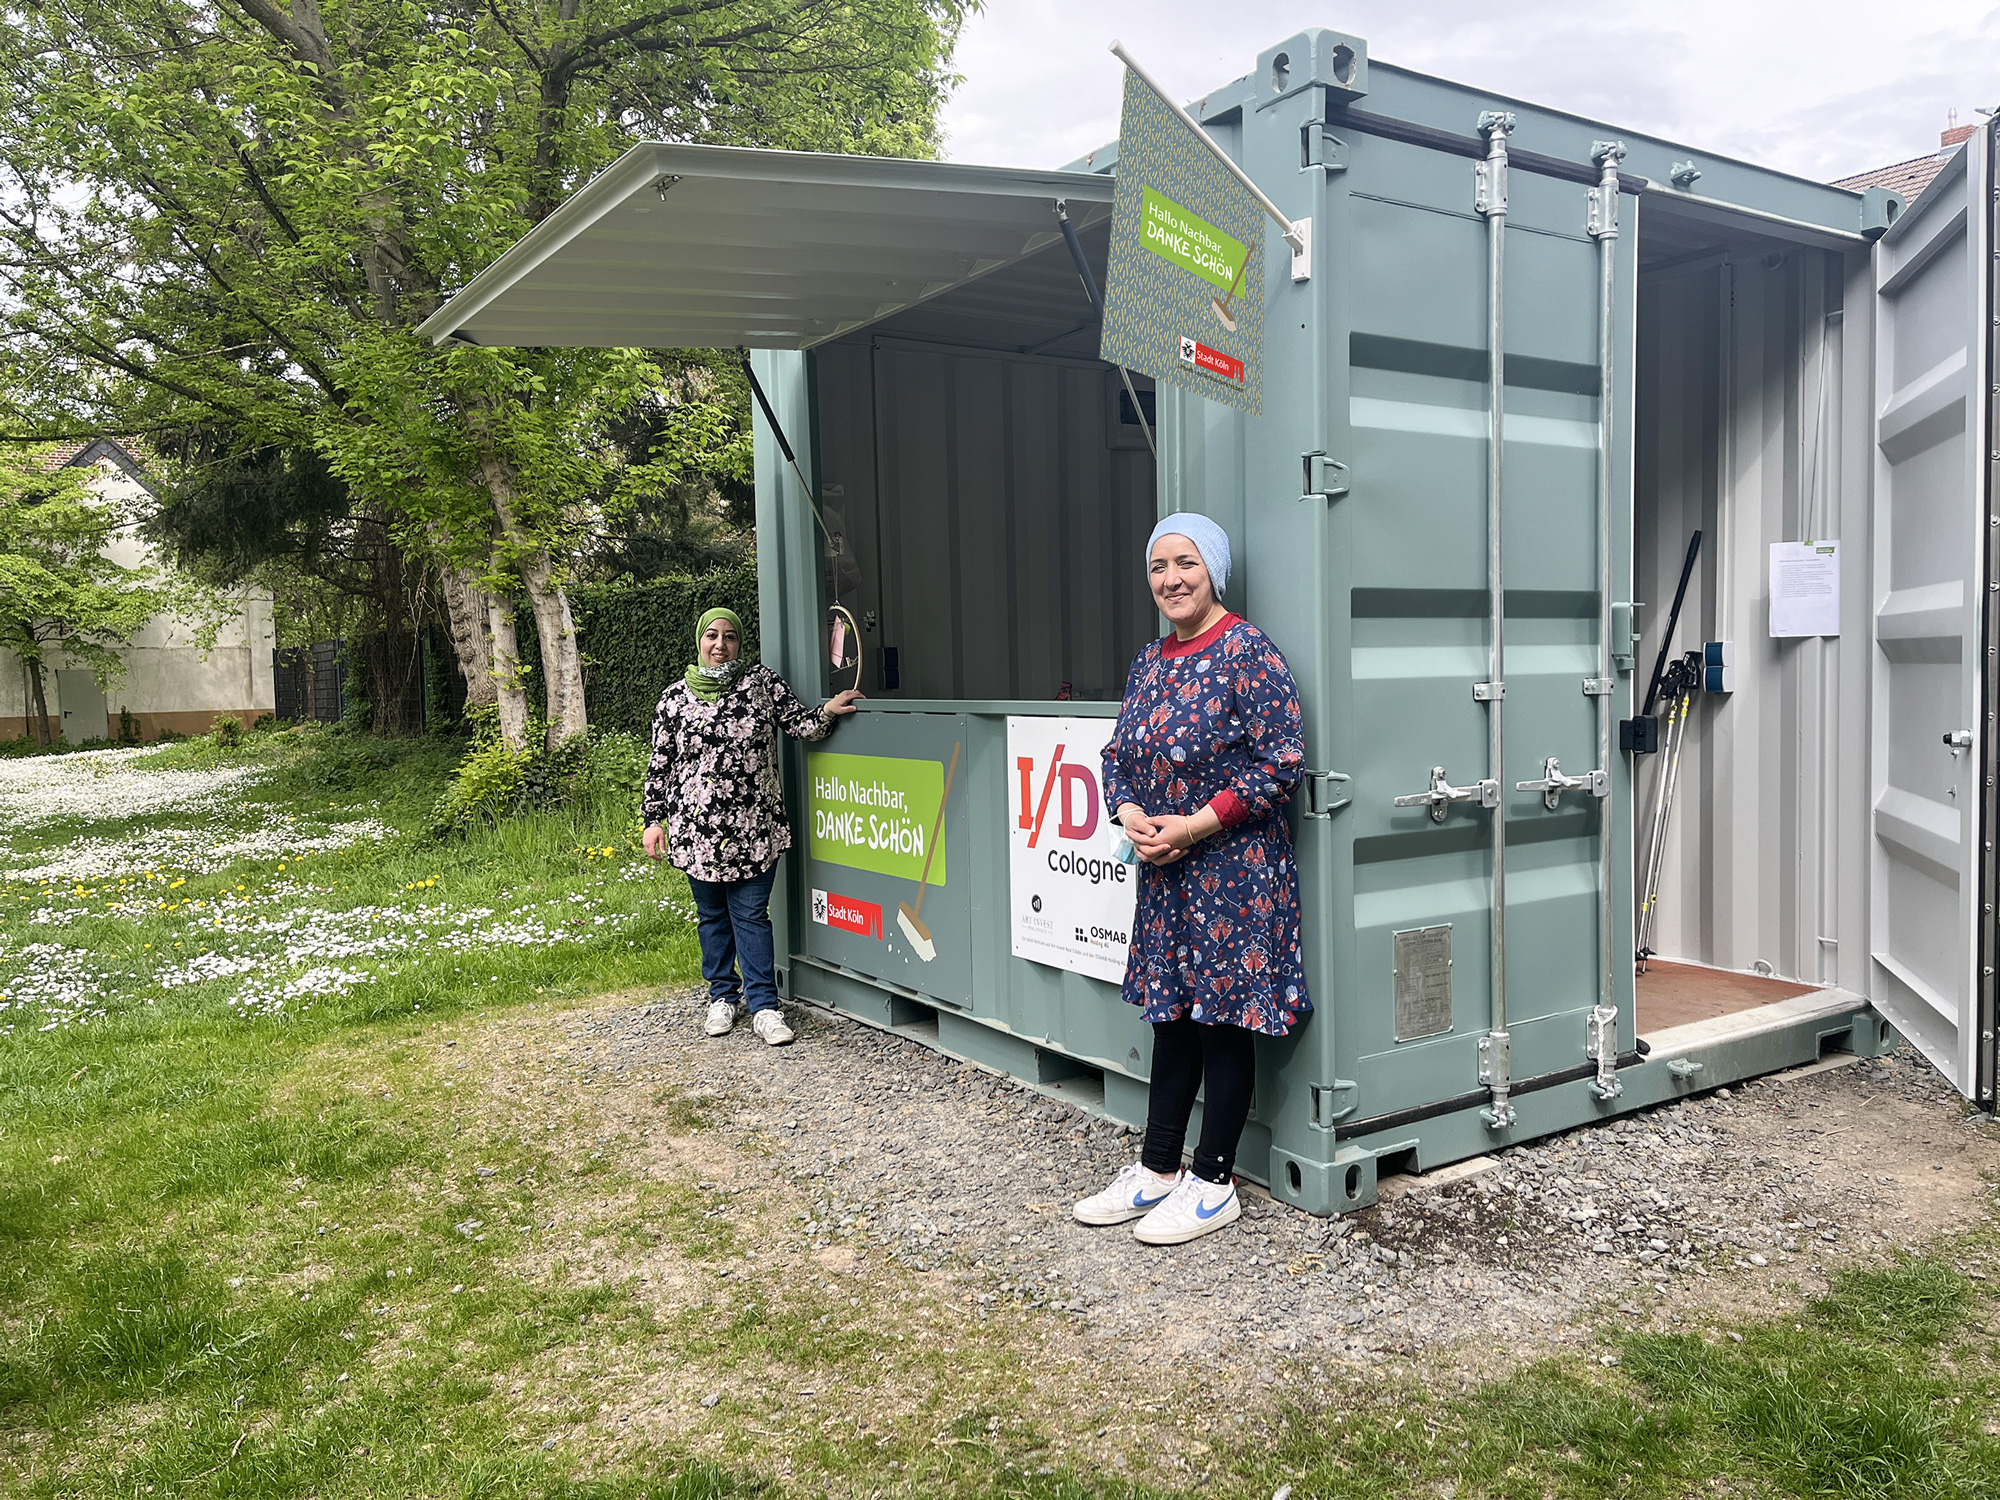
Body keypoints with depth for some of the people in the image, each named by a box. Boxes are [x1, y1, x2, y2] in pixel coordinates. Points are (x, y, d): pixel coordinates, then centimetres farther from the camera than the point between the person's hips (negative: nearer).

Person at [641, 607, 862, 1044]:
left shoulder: (763, 682, 3)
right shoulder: (675, 697, 4)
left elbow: (800, 723, 3)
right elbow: (660, 763, 8)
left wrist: (828, 712, -17)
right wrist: (653, 818, 6)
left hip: (754, 826, -1)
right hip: (697, 828, 1)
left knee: (751, 914, 0)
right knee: (712, 915, 12)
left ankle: (765, 1007, 4)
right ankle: (722, 996, 27)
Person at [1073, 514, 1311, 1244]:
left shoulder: (1247, 651, -12)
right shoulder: (1149, 661, 11)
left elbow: (1282, 762, -17)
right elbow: (1118, 755, 16)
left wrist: (1192, 826, -18)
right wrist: (1130, 816, -4)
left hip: (1234, 874, -7)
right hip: (1164, 876, 7)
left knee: (1225, 1022, 4)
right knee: (1172, 1016, 15)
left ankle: (1213, 1183, 17)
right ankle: (1157, 1170, 27)